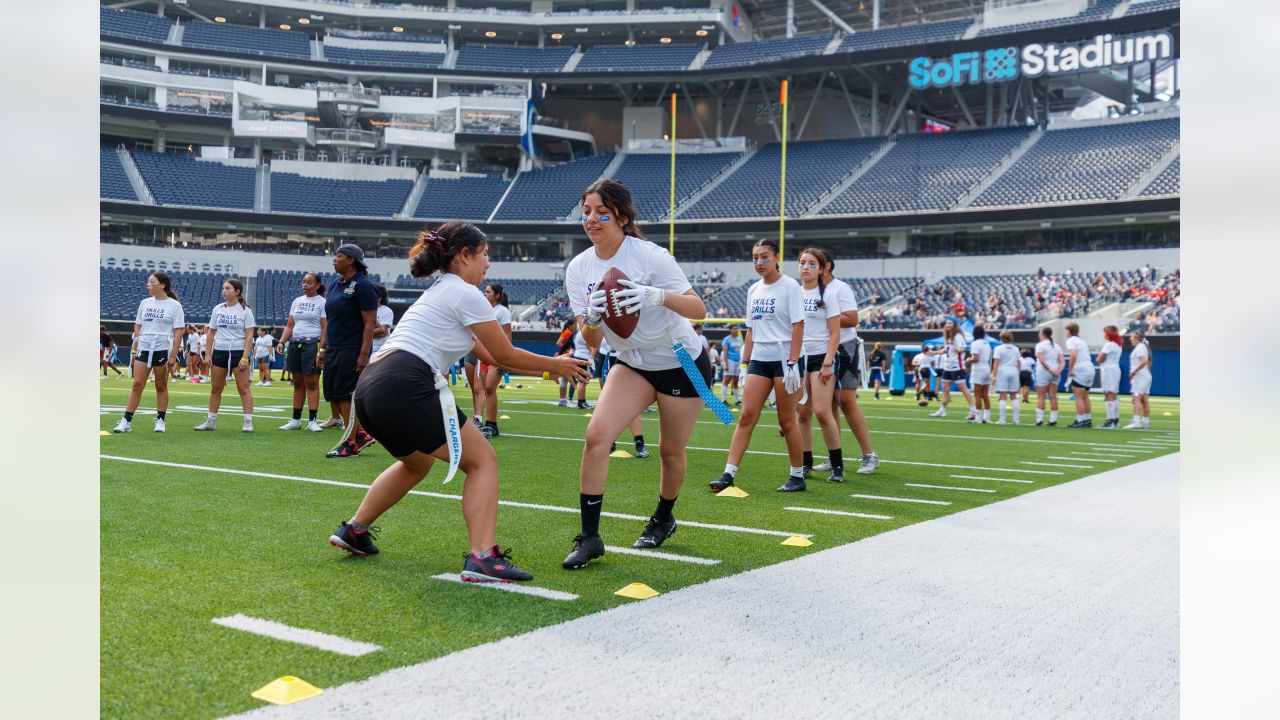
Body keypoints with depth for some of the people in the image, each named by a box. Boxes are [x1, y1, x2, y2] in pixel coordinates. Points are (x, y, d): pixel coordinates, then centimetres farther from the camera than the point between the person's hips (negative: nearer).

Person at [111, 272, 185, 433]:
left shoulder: (174, 305, -3)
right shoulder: (145, 303, 11)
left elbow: (178, 331, -5)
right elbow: (137, 325, 18)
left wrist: (174, 355, -10)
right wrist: (136, 345, 9)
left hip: (163, 349, -3)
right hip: (144, 348, 3)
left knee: (161, 386, 5)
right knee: (137, 384, -2)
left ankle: (160, 421, 14)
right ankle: (126, 421, 0)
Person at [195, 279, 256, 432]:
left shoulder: (245, 310, -3)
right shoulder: (218, 309, 8)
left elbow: (249, 336, -8)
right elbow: (211, 333, 13)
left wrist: (245, 357, -15)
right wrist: (207, 354, 5)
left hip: (238, 351, -4)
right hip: (219, 351, 4)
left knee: (243, 389, -5)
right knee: (215, 389, 8)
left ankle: (248, 423, -3)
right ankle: (211, 422, 17)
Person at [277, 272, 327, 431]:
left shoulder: (322, 302, -2)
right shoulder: (297, 301, 14)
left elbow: (325, 329, -8)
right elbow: (290, 326, 16)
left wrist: (321, 351, -15)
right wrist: (282, 342, 2)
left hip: (312, 344, -5)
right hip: (295, 344, 6)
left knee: (311, 383, -5)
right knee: (298, 383, 9)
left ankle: (312, 420, -4)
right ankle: (296, 420, 13)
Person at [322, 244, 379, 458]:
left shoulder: (363, 285, -10)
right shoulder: (336, 285, 14)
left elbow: (370, 323, -15)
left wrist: (364, 354, -21)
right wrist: (323, 346, 15)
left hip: (352, 350, -8)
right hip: (333, 350, 9)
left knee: (346, 395, -5)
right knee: (332, 395, 8)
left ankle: (350, 444, 5)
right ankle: (362, 434, 19)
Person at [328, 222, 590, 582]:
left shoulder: (438, 291, 27)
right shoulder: (465, 294, -1)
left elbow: (488, 353, 30)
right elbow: (505, 355, 5)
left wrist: (548, 368, 31)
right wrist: (555, 364, 20)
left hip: (368, 389, 10)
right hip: (404, 387, -9)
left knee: (417, 463, 33)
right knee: (482, 460, 0)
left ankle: (354, 530, 34)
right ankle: (483, 558, -11)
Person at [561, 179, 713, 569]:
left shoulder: (649, 256, -21)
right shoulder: (578, 268, -7)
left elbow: (699, 308, -24)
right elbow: (592, 341, -7)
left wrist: (658, 296, -42)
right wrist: (592, 319, -30)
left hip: (683, 364, -3)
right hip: (632, 364, 4)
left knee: (671, 452, 6)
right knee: (596, 434, -16)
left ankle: (663, 520, 36)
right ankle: (589, 537, -9)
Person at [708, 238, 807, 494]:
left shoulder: (790, 286, -6)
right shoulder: (754, 290, 13)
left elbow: (798, 326, -11)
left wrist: (792, 364, -17)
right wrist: (745, 363, 13)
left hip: (785, 359, -5)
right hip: (759, 360, 6)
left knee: (786, 421, 0)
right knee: (746, 417, -1)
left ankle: (798, 476, 13)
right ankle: (729, 474, -3)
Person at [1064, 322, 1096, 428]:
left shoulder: (1071, 341, -6)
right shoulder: (1082, 340, 21)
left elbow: (1073, 355, -22)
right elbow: (1085, 355, 18)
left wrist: (1070, 370, -16)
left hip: (1080, 370, -9)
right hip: (1090, 368, 9)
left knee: (1079, 397, -6)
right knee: (1085, 397, 15)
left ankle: (1080, 421, -8)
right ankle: (1088, 420, 17)